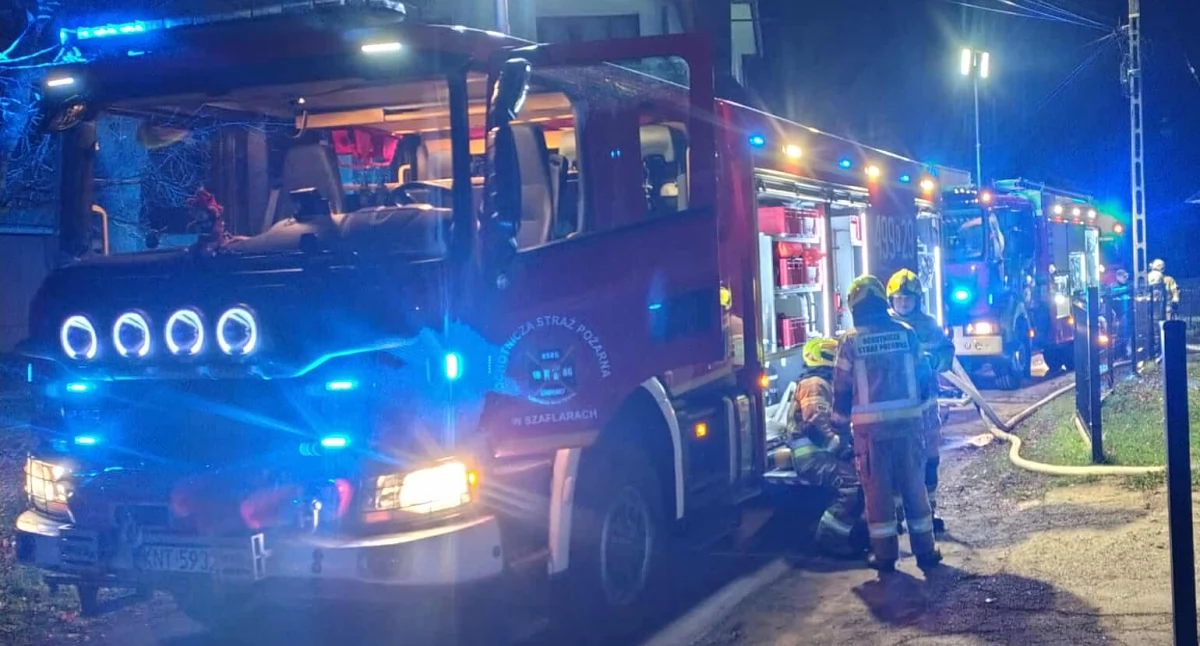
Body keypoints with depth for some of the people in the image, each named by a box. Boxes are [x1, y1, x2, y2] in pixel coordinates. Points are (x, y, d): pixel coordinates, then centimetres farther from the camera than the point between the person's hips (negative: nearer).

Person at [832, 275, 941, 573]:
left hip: (870, 426, -2)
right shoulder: (906, 333, 2)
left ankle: (885, 554, 7)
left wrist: (841, 420, 11)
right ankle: (925, 550, 14)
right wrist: (919, 406, 20)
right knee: (914, 487, 10)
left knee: (877, 490, 5)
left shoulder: (850, 341, -4)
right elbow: (923, 377, 7)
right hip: (908, 422, 2)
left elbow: (841, 388, -1)